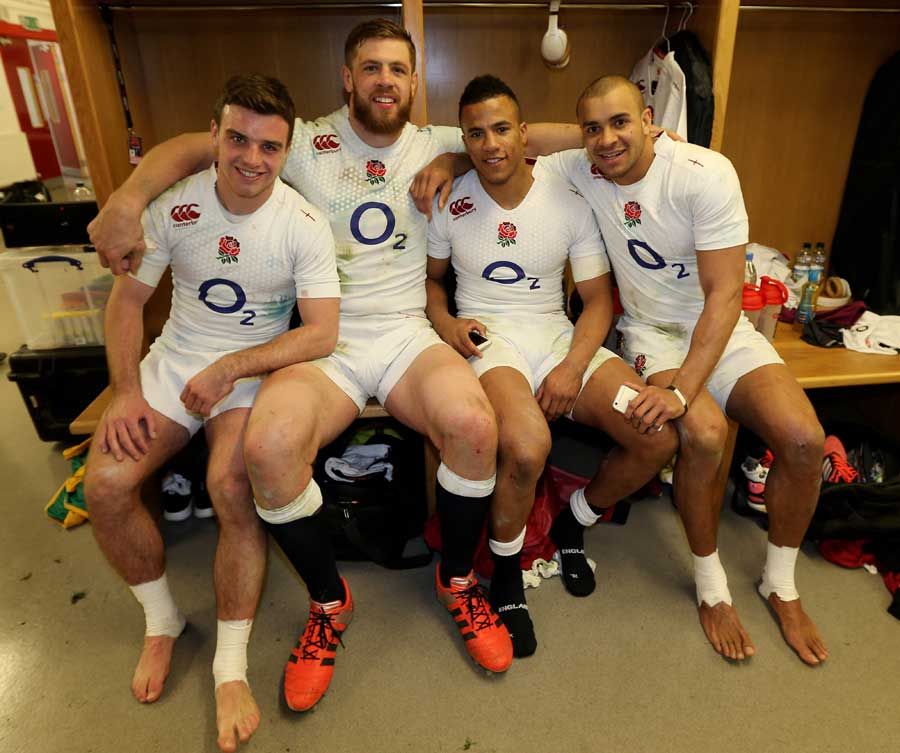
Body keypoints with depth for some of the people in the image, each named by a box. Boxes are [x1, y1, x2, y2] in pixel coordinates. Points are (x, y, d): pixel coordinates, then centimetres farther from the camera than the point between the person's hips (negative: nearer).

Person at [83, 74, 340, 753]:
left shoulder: (304, 225, -11)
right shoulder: (174, 206, -3)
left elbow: (322, 333, -17)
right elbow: (127, 299, 3)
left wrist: (230, 368, -23)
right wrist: (126, 392, -8)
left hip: (257, 368, -3)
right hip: (176, 358, 4)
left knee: (232, 485, -29)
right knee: (104, 483, -16)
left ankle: (231, 668, -10)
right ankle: (162, 621, 11)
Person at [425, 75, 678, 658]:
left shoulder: (569, 203, 3)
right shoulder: (450, 202, 2)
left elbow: (598, 297, 4)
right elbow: (430, 277, 15)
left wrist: (575, 366, -13)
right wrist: (445, 321, -8)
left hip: (558, 336, 3)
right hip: (487, 341, -2)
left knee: (660, 439, -16)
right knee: (527, 445, -36)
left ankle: (573, 525, 15)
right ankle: (506, 571, -2)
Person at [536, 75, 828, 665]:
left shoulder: (706, 174, -17)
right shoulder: (580, 169, -8)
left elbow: (724, 293, -20)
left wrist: (683, 388, -28)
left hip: (722, 328, 1)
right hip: (652, 332, 0)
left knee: (805, 439, -20)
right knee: (703, 433, -30)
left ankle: (781, 584, 9)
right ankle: (712, 587, -2)